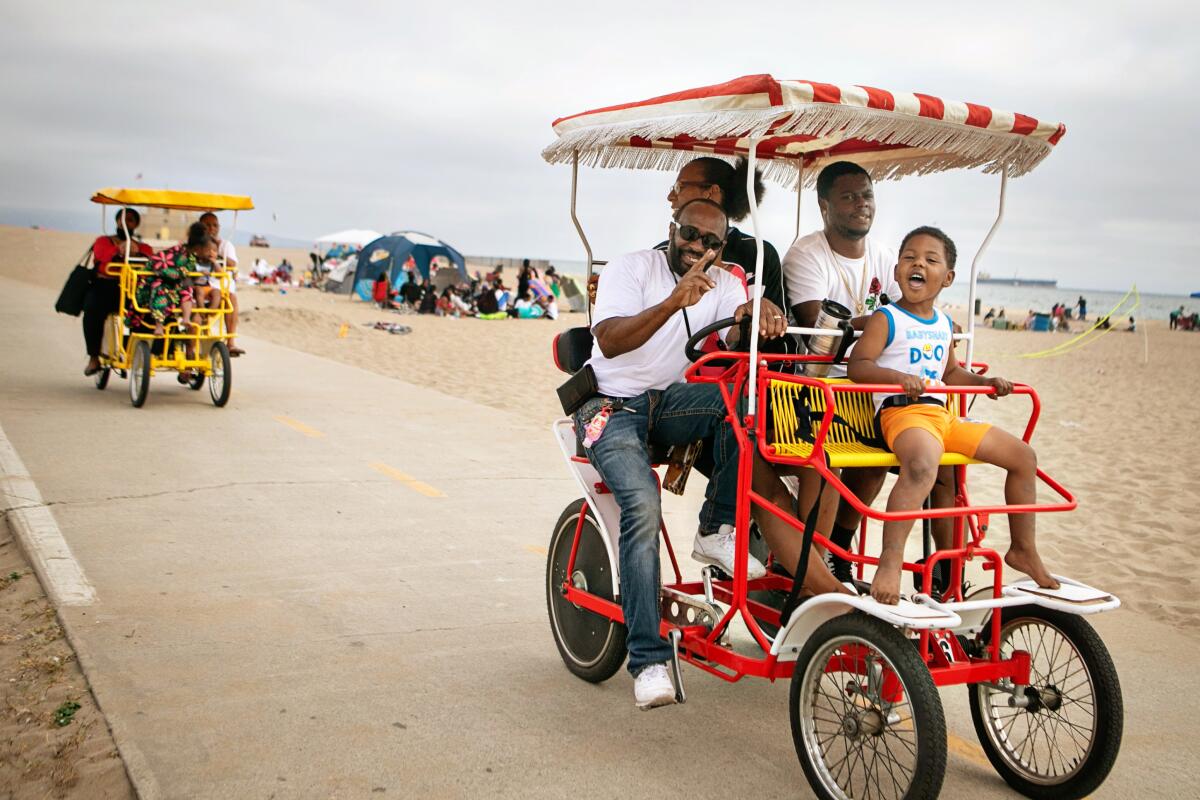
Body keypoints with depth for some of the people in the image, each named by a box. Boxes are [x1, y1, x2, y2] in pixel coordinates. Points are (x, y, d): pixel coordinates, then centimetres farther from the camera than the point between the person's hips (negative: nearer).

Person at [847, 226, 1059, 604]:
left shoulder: (944, 323, 21)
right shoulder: (887, 318, -2)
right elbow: (858, 365, -12)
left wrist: (985, 381, 16)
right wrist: (899, 377, -27)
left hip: (943, 415, 8)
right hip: (902, 412, -8)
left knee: (1023, 455, 8)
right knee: (922, 464, -41)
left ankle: (1023, 550, 20)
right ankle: (890, 560, -41)